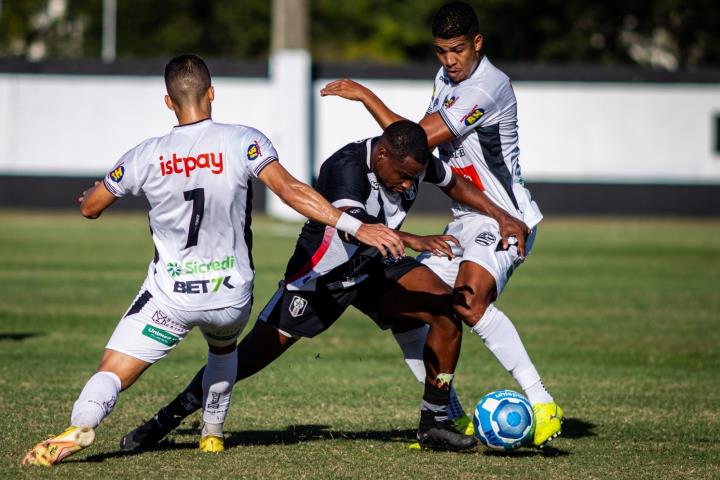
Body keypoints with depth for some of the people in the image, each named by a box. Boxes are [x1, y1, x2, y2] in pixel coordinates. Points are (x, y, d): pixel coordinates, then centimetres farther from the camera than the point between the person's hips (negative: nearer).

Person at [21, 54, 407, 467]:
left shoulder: (147, 157, -5)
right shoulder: (243, 142, -9)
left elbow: (89, 208, 6)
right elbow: (290, 190, -20)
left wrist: (90, 197, 31)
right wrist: (356, 226, -21)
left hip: (170, 295, -2)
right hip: (232, 294, 2)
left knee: (111, 374, -4)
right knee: (224, 349, 36)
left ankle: (79, 427, -32)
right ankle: (213, 433, 34)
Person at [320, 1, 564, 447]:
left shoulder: (489, 87, -19)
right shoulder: (446, 78, 11)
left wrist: (365, 95, -12)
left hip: (503, 221, -10)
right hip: (465, 222, 10)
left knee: (469, 300, -34)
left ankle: (543, 405, -32)